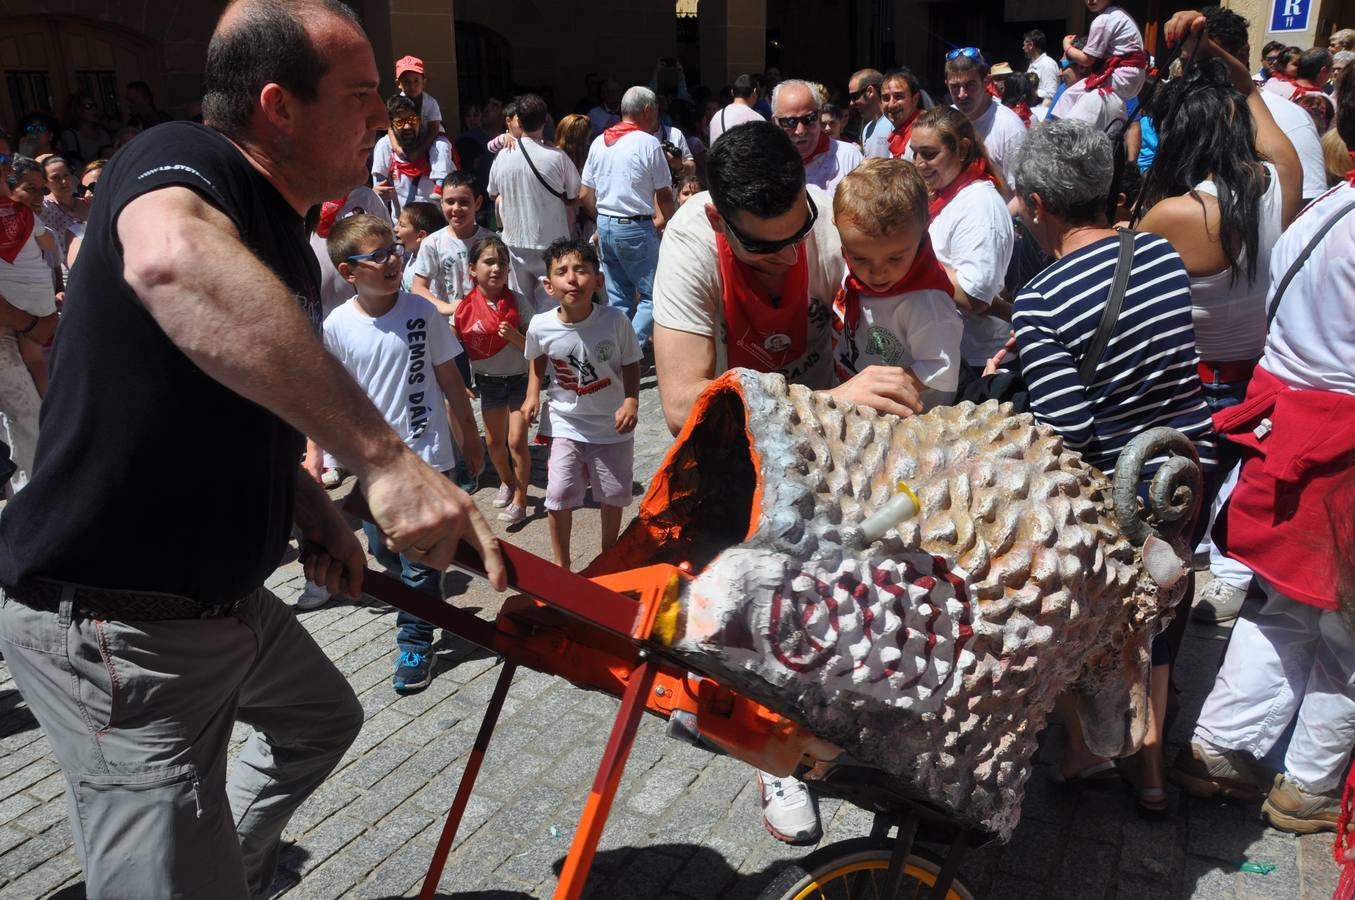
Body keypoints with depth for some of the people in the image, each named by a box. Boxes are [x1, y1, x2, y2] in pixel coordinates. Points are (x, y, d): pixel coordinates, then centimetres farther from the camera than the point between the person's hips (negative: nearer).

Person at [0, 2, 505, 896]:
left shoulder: (285, 247, 8)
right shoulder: (183, 160, -20)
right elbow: (172, 258, -47)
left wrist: (315, 512, 8)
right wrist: (384, 454, -49)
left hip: (222, 596, 10)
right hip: (112, 624, -9)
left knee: (323, 719, 29)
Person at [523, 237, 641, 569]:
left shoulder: (615, 320, -21)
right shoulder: (541, 326, -16)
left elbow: (631, 365, -7)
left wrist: (631, 401, -22)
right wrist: (533, 395, -5)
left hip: (612, 426, 0)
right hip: (566, 423, 0)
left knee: (613, 496, 14)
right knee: (558, 496, -1)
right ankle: (561, 563, 23)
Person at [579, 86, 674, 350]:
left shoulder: (599, 142, 9)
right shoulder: (649, 144, -9)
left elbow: (584, 195, 11)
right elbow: (664, 196, -6)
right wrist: (660, 222, 11)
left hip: (605, 226, 7)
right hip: (636, 228, -7)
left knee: (618, 297, 14)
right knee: (652, 296, -1)